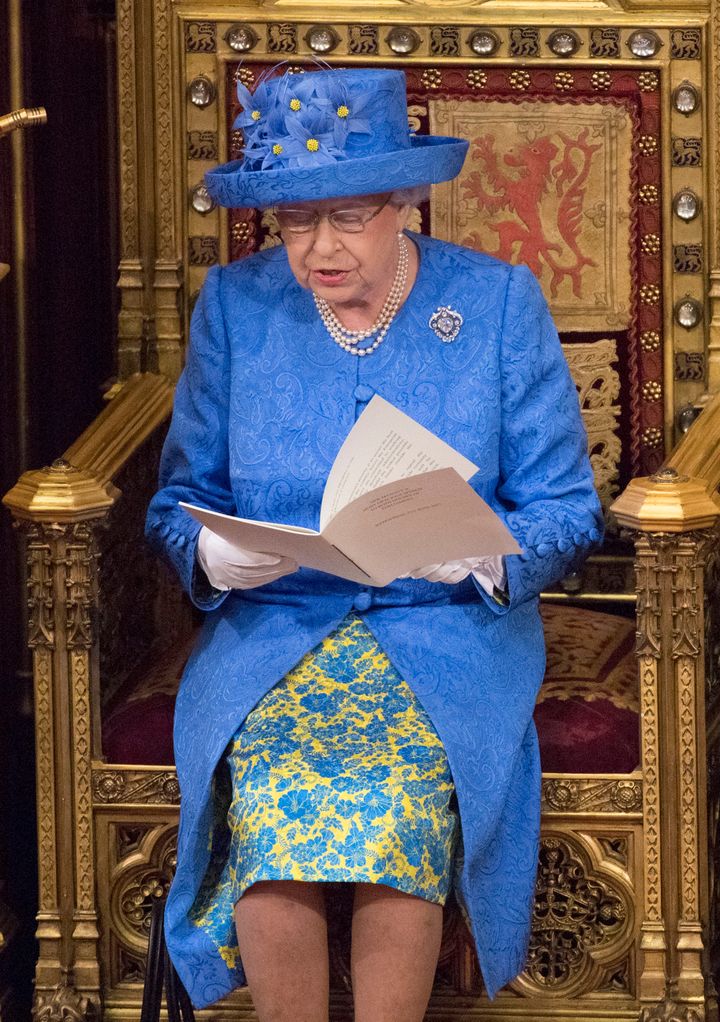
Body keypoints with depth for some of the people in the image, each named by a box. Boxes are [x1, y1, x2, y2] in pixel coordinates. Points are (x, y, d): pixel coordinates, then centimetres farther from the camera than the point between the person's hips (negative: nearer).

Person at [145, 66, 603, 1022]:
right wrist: (214, 552, -13)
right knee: (277, 820, -31)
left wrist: (481, 552, -19)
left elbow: (567, 510, 2)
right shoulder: (235, 306, 6)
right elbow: (179, 501, 11)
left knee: (389, 817, -33)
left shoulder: (500, 304, 2)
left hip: (450, 631, -1)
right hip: (271, 631, 1)